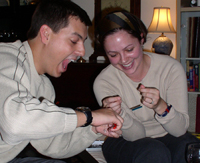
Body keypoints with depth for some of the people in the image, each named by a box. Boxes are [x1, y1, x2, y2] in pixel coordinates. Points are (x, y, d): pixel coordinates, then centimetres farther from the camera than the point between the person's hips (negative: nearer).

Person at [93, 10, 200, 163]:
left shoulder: (171, 68, -17)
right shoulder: (103, 83, -17)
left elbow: (180, 129, -16)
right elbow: (136, 136, -14)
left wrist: (160, 106, -36)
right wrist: (119, 115, -36)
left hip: (167, 138, 2)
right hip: (126, 143, -2)